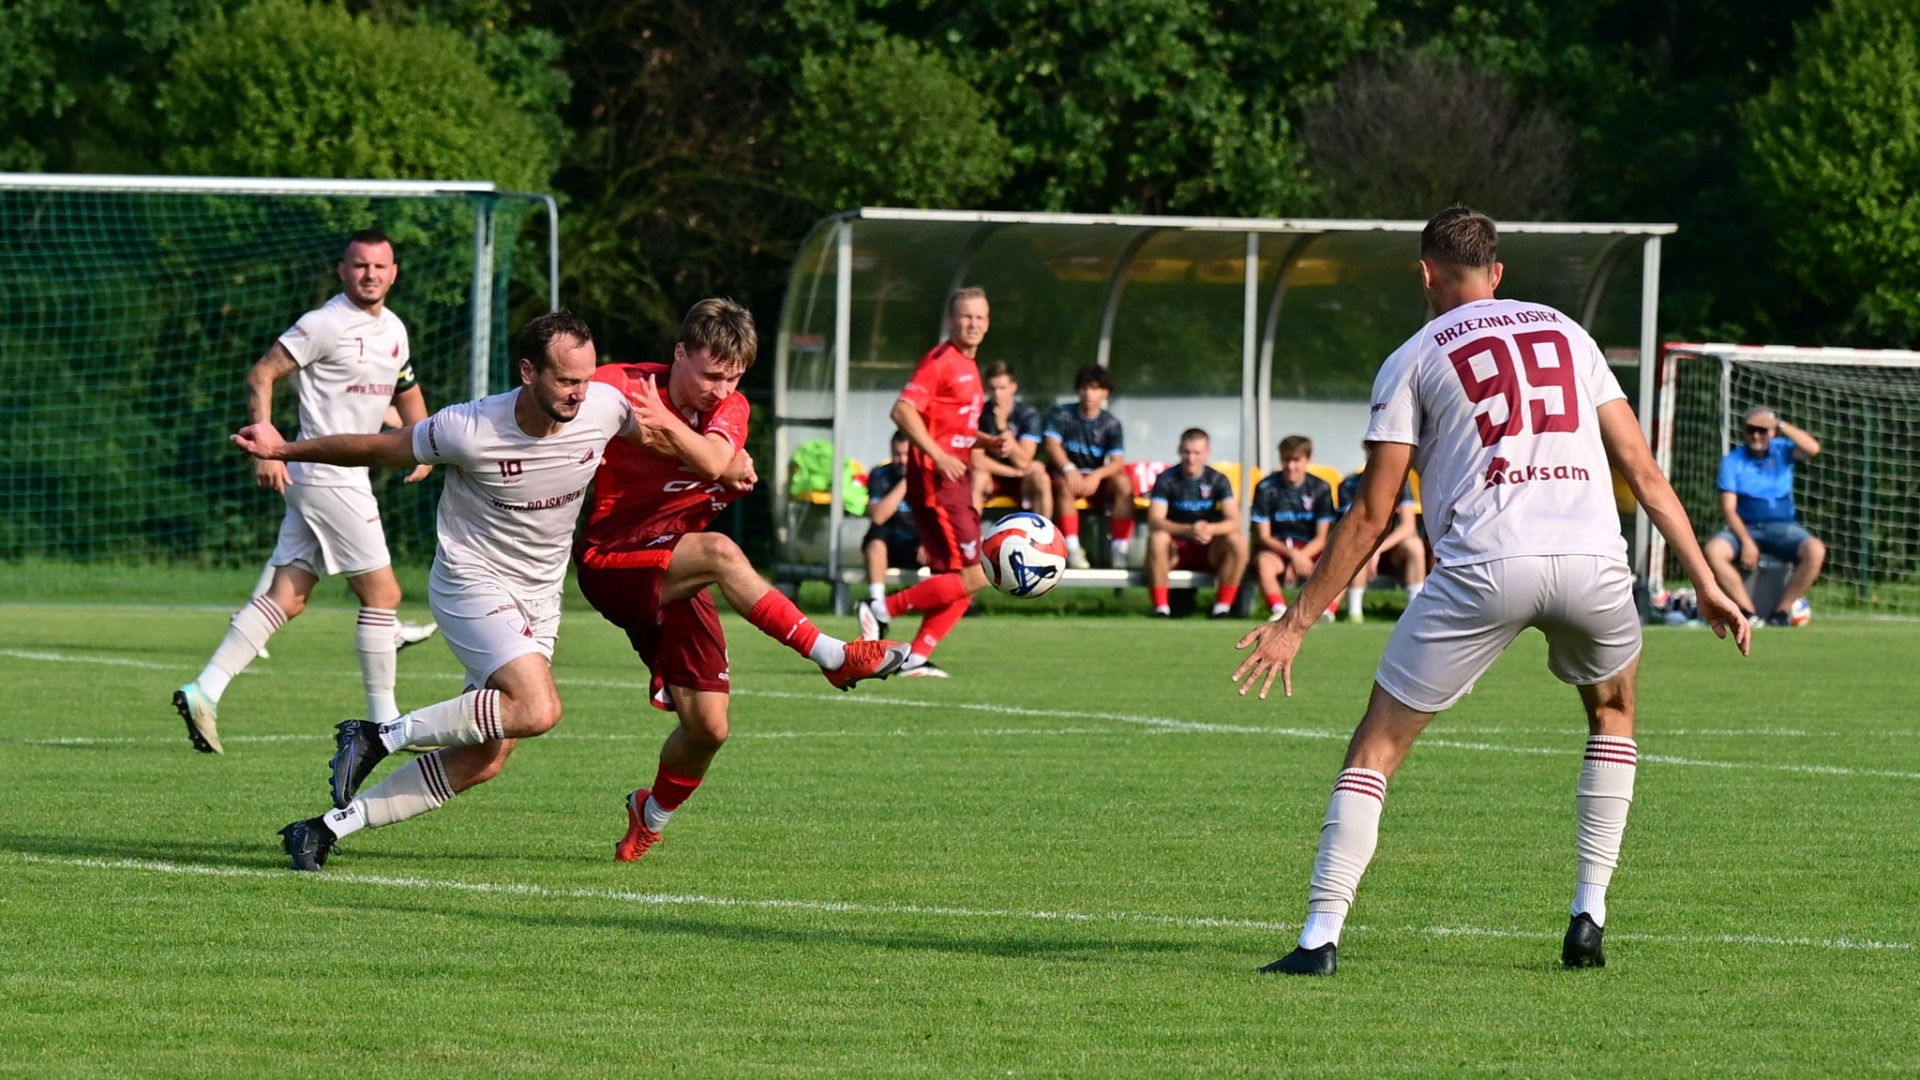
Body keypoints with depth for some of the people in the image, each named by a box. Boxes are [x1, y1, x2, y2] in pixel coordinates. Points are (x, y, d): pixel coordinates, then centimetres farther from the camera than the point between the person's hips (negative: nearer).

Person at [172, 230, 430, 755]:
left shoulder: (393, 329, 15)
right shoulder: (326, 324, -12)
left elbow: (406, 390, 32)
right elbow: (261, 375, -12)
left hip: (346, 478, 8)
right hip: (327, 477, -8)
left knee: (286, 597, 4)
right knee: (382, 593, -4)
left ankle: (205, 691, 1)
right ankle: (383, 721, 2)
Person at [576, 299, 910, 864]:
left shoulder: (729, 408, 2)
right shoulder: (622, 387, -8)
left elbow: (715, 461, -19)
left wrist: (665, 423, -36)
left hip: (674, 579, 6)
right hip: (609, 563, -6)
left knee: (708, 727, 0)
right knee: (720, 553, -34)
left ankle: (652, 816, 29)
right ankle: (835, 658, -36)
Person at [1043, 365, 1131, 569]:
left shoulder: (1111, 424, 2)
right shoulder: (1061, 414, -1)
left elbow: (1117, 462, -11)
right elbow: (1052, 444, -17)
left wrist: (1097, 475, -33)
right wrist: (1069, 469, -37)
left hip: (1096, 483, 2)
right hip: (1066, 474, -2)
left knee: (1123, 483, -27)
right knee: (1064, 484, -36)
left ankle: (1120, 550, -28)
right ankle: (1072, 550, -42)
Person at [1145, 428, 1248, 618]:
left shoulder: (1218, 481, -1)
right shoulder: (1166, 480, -6)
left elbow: (1234, 522, -12)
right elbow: (1154, 521, -19)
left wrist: (1211, 529, -35)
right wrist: (1188, 530, -36)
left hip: (1209, 552, 2)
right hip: (1176, 549, -2)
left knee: (1238, 541, -27)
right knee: (1157, 538, -34)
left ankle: (1222, 606, -21)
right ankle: (1161, 606, -29)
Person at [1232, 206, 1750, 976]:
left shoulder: (1414, 360, 13)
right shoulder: (1566, 334, 23)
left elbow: (1372, 515, 8)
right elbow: (1644, 473, 16)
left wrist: (1295, 624, 12)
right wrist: (1706, 584, 18)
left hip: (1484, 566, -3)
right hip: (1593, 560, 3)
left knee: (1377, 746, 7)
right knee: (1612, 712, 30)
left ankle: (1321, 935, -4)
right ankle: (1589, 914, 21)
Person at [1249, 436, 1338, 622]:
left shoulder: (1321, 489, 2)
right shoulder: (1266, 488, -2)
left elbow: (1321, 537, -1)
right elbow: (1263, 536, -5)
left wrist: (1301, 556, -20)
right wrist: (1292, 555, -21)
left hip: (1310, 551, 2)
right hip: (1276, 550, -2)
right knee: (1263, 562, -37)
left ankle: (1326, 612, -41)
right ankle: (1279, 610, -54)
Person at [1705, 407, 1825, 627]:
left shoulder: (1782, 451, 6)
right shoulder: (1733, 460, 3)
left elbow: (1813, 449, -15)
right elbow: (1728, 508, -5)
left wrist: (1782, 425, -16)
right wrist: (1746, 541, -19)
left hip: (1782, 527, 1)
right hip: (1745, 528, 0)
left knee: (1815, 550, -29)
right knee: (1713, 550, -31)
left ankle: (1782, 609, -17)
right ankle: (1748, 611, -24)